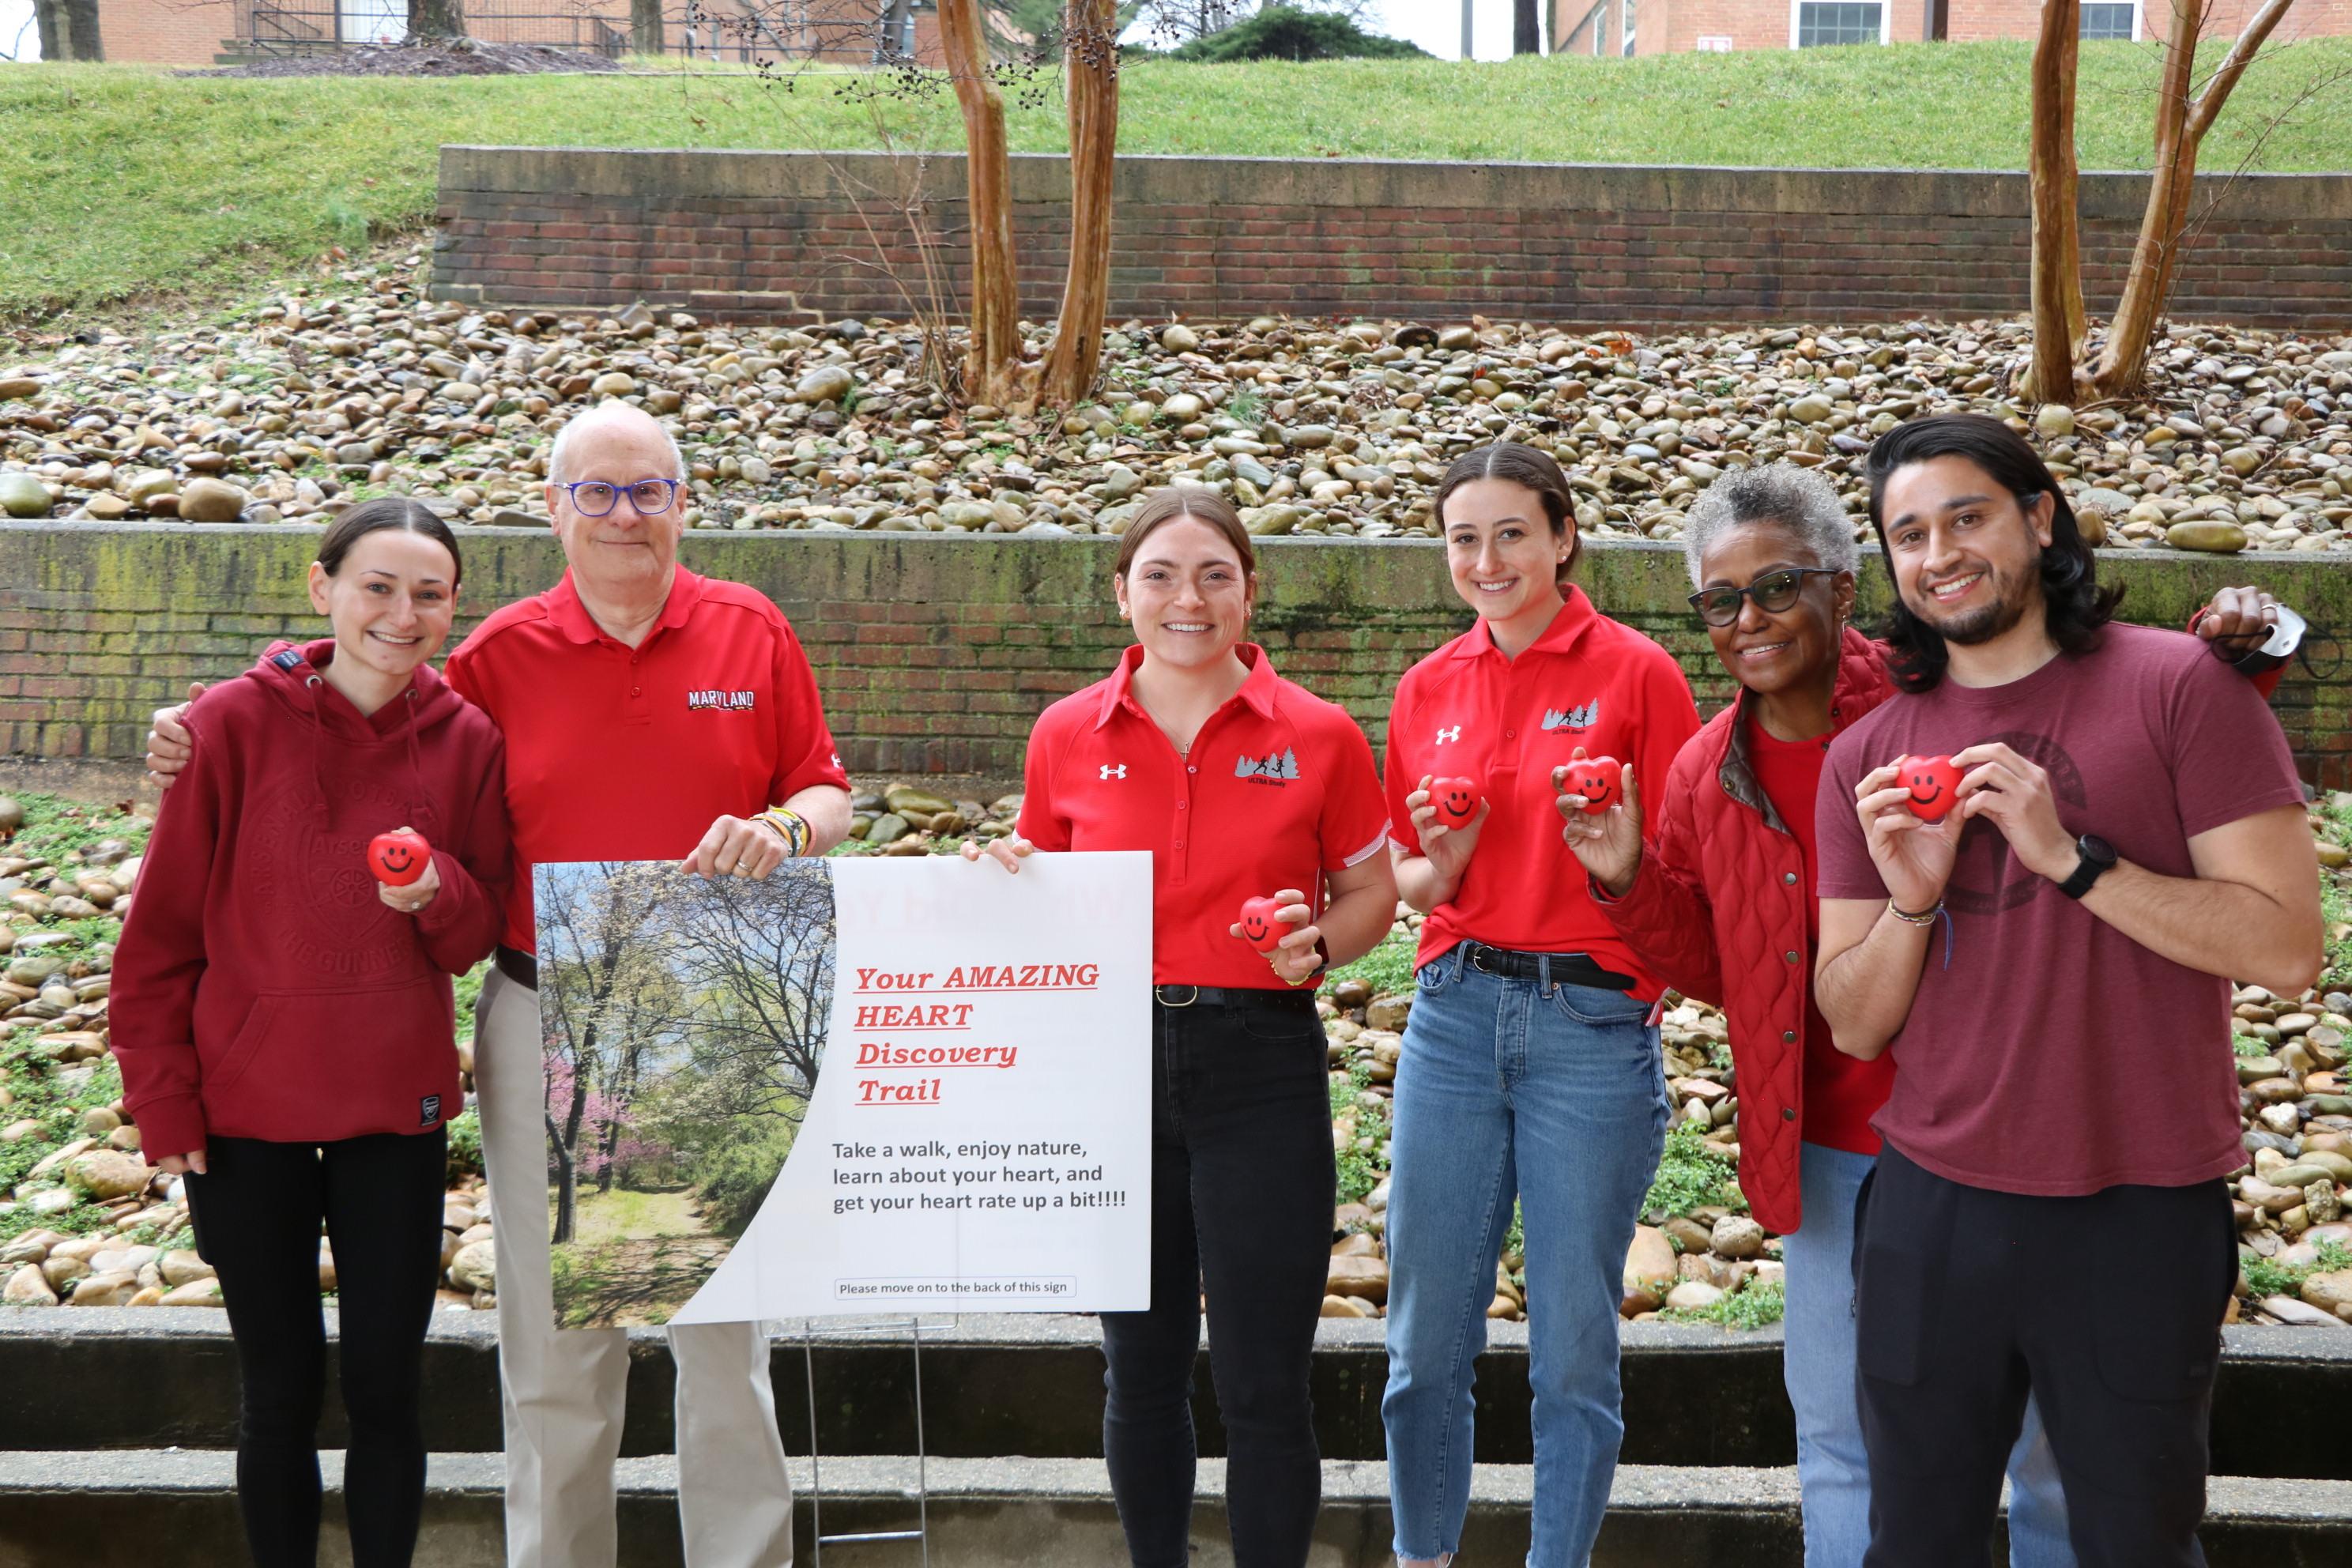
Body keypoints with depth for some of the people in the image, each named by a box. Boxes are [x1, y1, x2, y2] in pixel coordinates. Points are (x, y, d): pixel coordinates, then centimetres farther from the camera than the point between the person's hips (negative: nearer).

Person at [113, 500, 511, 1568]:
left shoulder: (466, 739, -4)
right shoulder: (237, 722, -10)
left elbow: (476, 938, 1)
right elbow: (161, 928, -4)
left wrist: (439, 892, -21)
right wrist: (163, 1101, -5)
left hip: (398, 1109, 1)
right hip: (247, 1105, -1)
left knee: (386, 1383, 9)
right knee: (279, 1388, 12)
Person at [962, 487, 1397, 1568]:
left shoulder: (1317, 736, -1)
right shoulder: (1068, 735, 3)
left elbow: (1372, 893, 7)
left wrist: (1318, 940, -12)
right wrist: (1002, 881, -7)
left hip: (1260, 1066, -2)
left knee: (1264, 1385, 3)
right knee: (1140, 1369, 15)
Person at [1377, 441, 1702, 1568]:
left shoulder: (1635, 672, -3)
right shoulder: (1429, 687, 9)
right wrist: (1439, 866, -5)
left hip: (1594, 1022, -3)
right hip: (1454, 1014, 4)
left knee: (1574, 1345, 5)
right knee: (1427, 1332, 10)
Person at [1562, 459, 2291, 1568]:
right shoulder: (1705, 777, 1)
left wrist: (2228, 661, -23)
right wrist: (1629, 882, -3)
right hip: (1830, 1155, 3)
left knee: (2050, 1432, 14)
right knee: (1840, 1433, 15)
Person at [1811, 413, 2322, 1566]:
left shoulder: (2180, 686, -6)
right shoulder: (1866, 757, 5)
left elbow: (2287, 951, -12)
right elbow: (1854, 1026, 4)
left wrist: (2071, 856, -19)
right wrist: (1910, 899, -14)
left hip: (2140, 1213, -3)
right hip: (1930, 1211, 3)